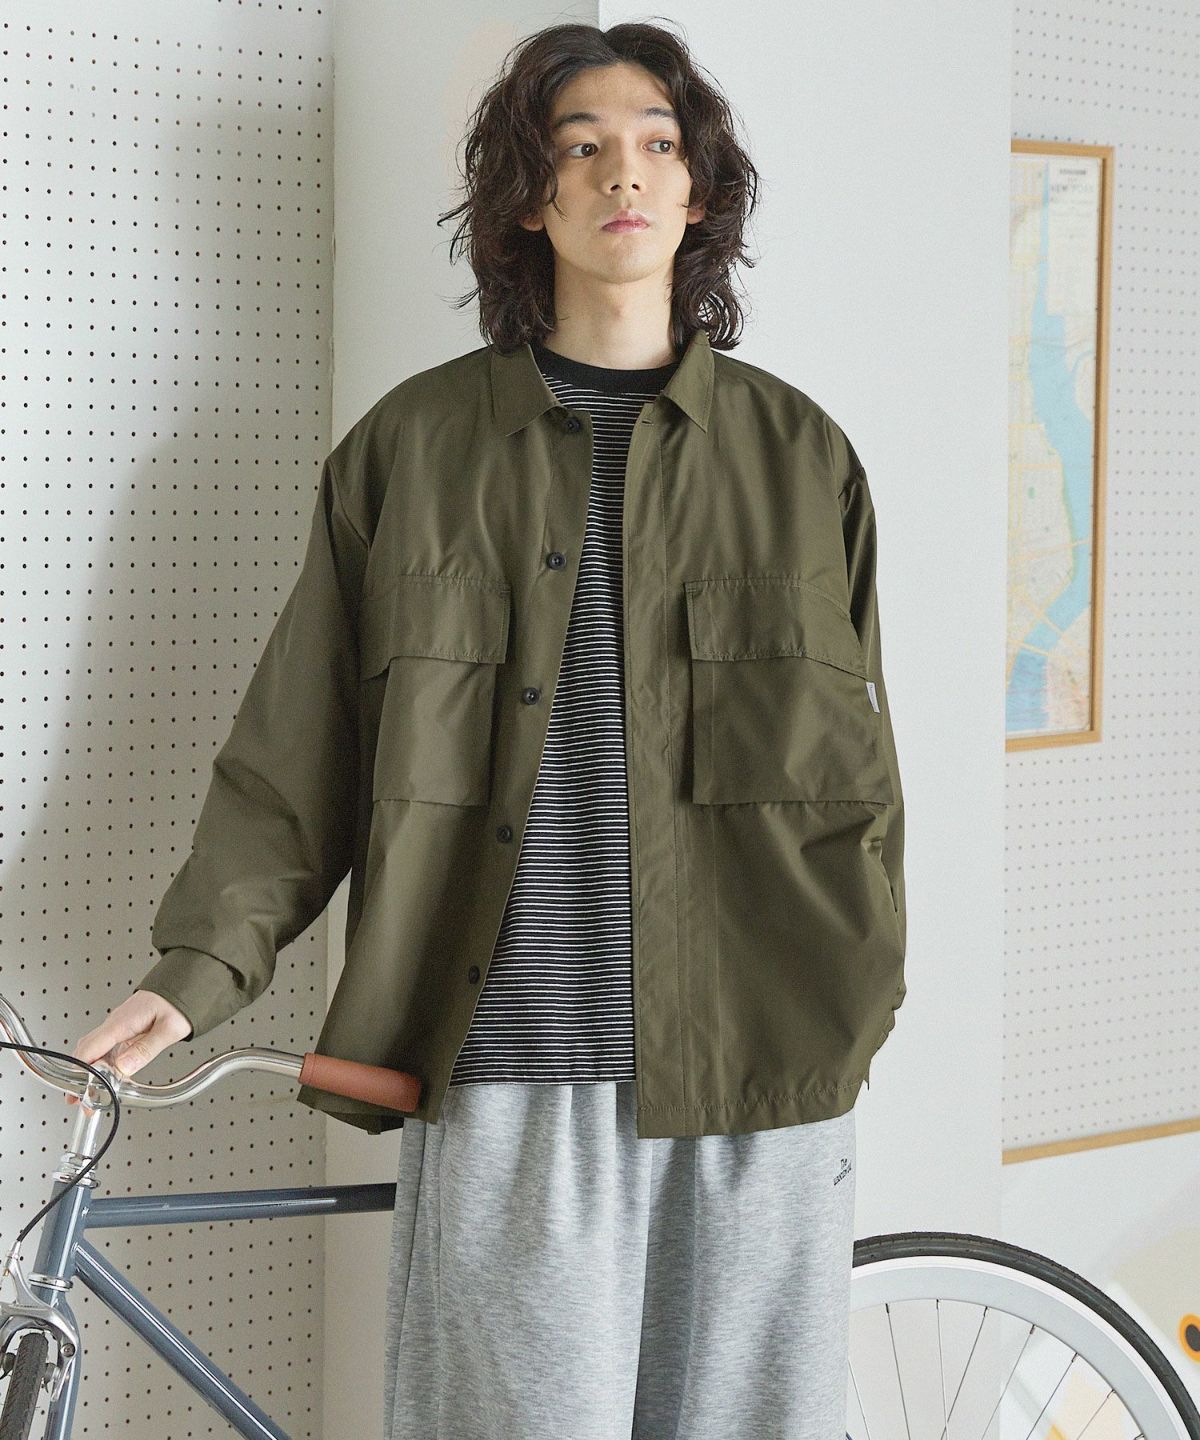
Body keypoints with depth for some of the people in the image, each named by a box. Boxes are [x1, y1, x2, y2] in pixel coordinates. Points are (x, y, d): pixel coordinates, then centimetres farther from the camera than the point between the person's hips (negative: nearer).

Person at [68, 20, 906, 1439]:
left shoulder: (797, 451, 10)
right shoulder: (412, 445, 6)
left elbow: (857, 767, 14)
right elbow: (296, 749, 6)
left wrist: (853, 1005, 11)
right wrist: (198, 966, -4)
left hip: (755, 1080, 2)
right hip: (505, 1072, -1)